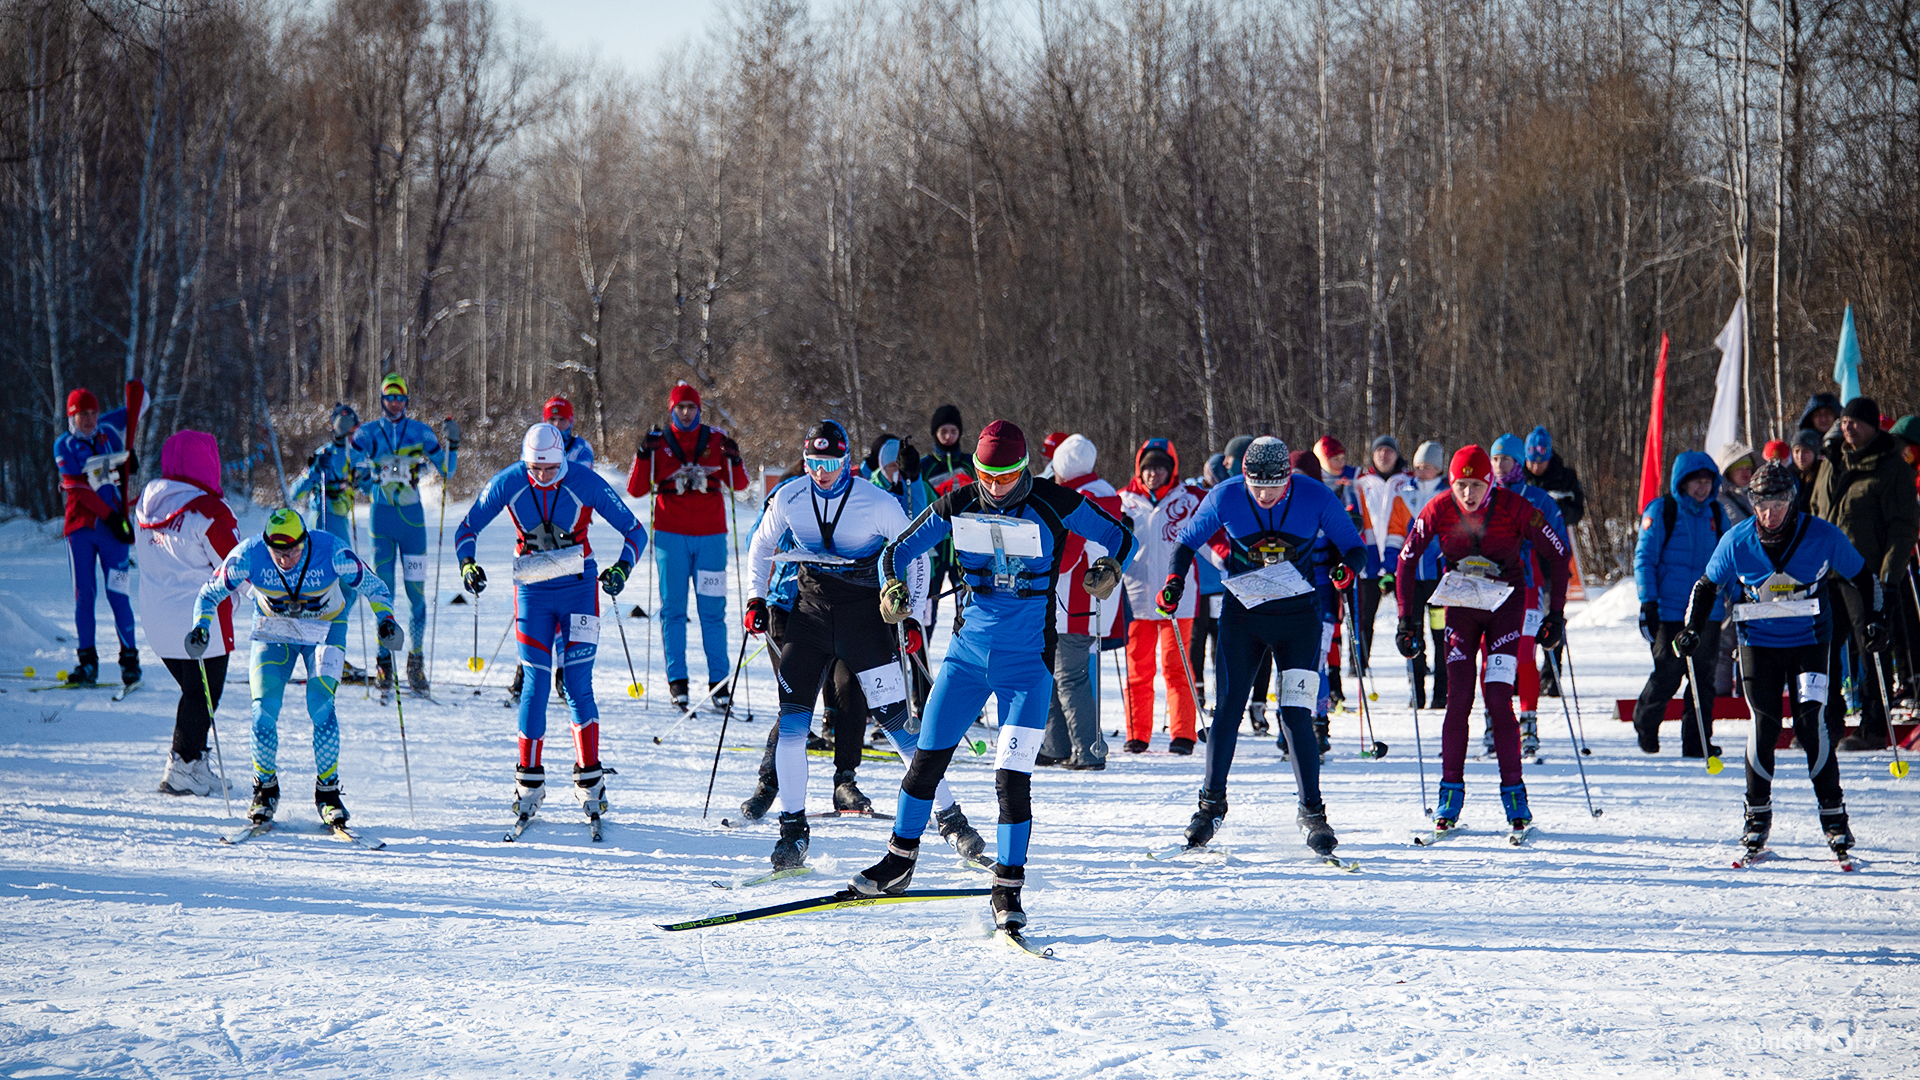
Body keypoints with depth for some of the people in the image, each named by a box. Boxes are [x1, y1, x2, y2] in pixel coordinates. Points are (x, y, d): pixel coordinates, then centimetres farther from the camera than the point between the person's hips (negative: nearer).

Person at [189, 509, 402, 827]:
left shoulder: (331, 552, -29)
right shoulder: (249, 555, -26)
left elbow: (374, 587, -15)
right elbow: (211, 593, -10)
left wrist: (386, 620, -33)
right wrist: (201, 625, -28)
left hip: (324, 629, -1)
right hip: (273, 631, 1)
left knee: (320, 706, -18)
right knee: (264, 710, -12)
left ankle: (327, 792, -3)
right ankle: (265, 789, 10)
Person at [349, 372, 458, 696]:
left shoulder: (420, 432, 5)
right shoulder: (368, 433, 5)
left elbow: (446, 472, 6)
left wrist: (452, 445, -9)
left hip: (412, 516, 0)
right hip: (381, 515, 0)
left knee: (417, 592, -1)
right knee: (383, 592, -2)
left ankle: (416, 662, 8)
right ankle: (384, 662, 4)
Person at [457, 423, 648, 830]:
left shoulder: (586, 484, -14)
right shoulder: (507, 484, -10)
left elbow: (634, 531, -8)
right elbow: (468, 527, 2)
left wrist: (622, 567, -26)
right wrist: (467, 563, -18)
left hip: (578, 589, -1)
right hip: (532, 592, 1)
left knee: (578, 685, -8)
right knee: (536, 683, -3)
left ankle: (589, 781, 0)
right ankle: (529, 781, 6)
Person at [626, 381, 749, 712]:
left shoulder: (716, 440, 7)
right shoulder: (659, 443, 4)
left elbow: (739, 484, 8)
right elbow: (636, 490, 2)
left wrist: (733, 460, -10)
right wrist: (643, 455, -12)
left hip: (710, 536, 0)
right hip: (671, 535, 0)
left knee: (713, 610, 0)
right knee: (673, 609, 0)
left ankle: (719, 682, 3)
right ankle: (677, 680, 4)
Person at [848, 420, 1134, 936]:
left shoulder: (1054, 504, -10)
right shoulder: (958, 506, -2)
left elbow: (1121, 539, -1)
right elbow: (897, 551, 7)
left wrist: (1109, 570, -22)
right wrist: (891, 587, -14)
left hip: (1027, 661, -3)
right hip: (969, 651, 3)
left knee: (1012, 775, -11)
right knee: (927, 758, 8)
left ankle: (1008, 888, -1)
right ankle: (900, 859, 28)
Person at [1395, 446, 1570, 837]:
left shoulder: (1516, 510, -20)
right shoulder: (1438, 512, -16)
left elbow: (1557, 556, -8)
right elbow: (1407, 559, -3)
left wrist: (1556, 614, -8)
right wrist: (1407, 620, -4)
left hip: (1505, 605, -1)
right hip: (1460, 606, 1)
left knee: (1498, 699, -12)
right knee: (1458, 699, -8)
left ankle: (1513, 791, -2)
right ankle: (1451, 792, 1)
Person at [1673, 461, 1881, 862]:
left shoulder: (1822, 537, -12)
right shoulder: (1737, 542, -9)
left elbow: (1860, 577, 4)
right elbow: (1707, 586, 7)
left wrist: (1871, 622, -2)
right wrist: (1693, 631, -1)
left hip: (1809, 641, -1)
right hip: (1759, 643, 1)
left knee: (1810, 722, -12)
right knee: (1764, 725, -7)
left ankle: (1834, 815, -3)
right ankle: (1757, 814, 8)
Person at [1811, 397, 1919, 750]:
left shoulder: (1891, 467, -5)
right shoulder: (1832, 463, 14)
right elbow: (1816, 513, 22)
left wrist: (1890, 574, -15)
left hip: (1870, 576, -6)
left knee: (1871, 651, -2)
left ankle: (1874, 728, 4)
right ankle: (1827, 723, 16)